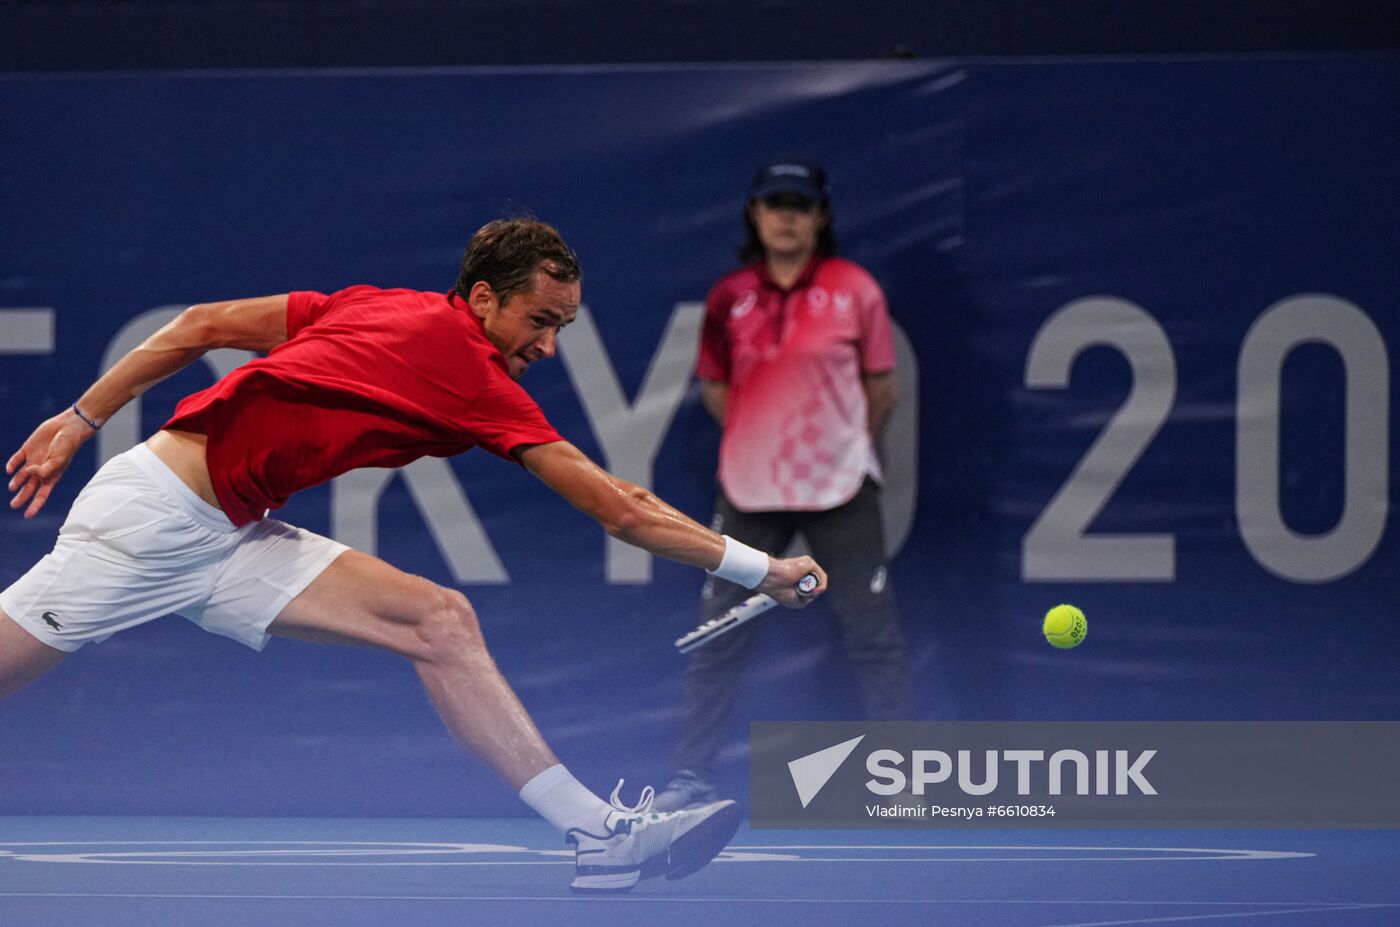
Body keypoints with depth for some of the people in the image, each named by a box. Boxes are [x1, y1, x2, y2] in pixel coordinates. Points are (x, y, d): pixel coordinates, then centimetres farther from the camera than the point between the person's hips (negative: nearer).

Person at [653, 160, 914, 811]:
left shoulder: (855, 291, -3)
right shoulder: (729, 299, 2)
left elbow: (880, 389, 5)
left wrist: (845, 451, 8)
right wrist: (764, 441, 7)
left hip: (840, 490, -2)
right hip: (749, 489, 2)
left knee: (873, 634, -1)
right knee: (720, 634, 5)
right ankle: (693, 775, 14)